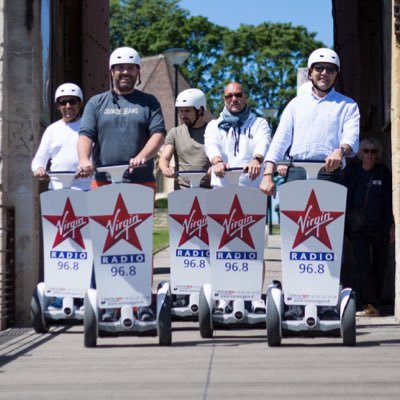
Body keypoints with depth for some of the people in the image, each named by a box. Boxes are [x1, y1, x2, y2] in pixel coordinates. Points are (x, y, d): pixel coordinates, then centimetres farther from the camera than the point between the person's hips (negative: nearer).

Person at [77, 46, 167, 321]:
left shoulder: (148, 102, 13)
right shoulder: (97, 103, 15)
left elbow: (158, 133, 0)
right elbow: (86, 135, 4)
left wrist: (143, 156, -19)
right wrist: (84, 159, -17)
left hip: (141, 183, -1)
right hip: (103, 183, 1)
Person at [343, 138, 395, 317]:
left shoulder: (384, 172, 3)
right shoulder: (351, 171, 6)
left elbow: (390, 199, 2)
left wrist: (392, 225, -4)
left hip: (379, 227, 0)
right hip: (358, 227, 0)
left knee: (379, 265, 4)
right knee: (362, 263, -12)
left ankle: (373, 303, 13)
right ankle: (370, 304, -16)